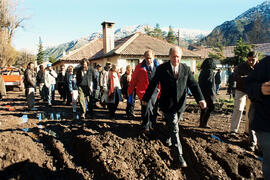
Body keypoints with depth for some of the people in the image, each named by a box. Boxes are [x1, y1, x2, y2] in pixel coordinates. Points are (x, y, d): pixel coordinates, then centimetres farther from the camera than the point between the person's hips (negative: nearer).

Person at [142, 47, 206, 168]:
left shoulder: (186, 69, 1)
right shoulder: (162, 69, -7)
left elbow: (193, 84, -4)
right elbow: (153, 84, -2)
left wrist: (200, 99, -18)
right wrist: (146, 98, 4)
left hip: (180, 104, 4)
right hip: (167, 104, -4)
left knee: (172, 125, 21)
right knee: (174, 129, -5)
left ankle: (169, 139, 52)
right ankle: (179, 155, 3)